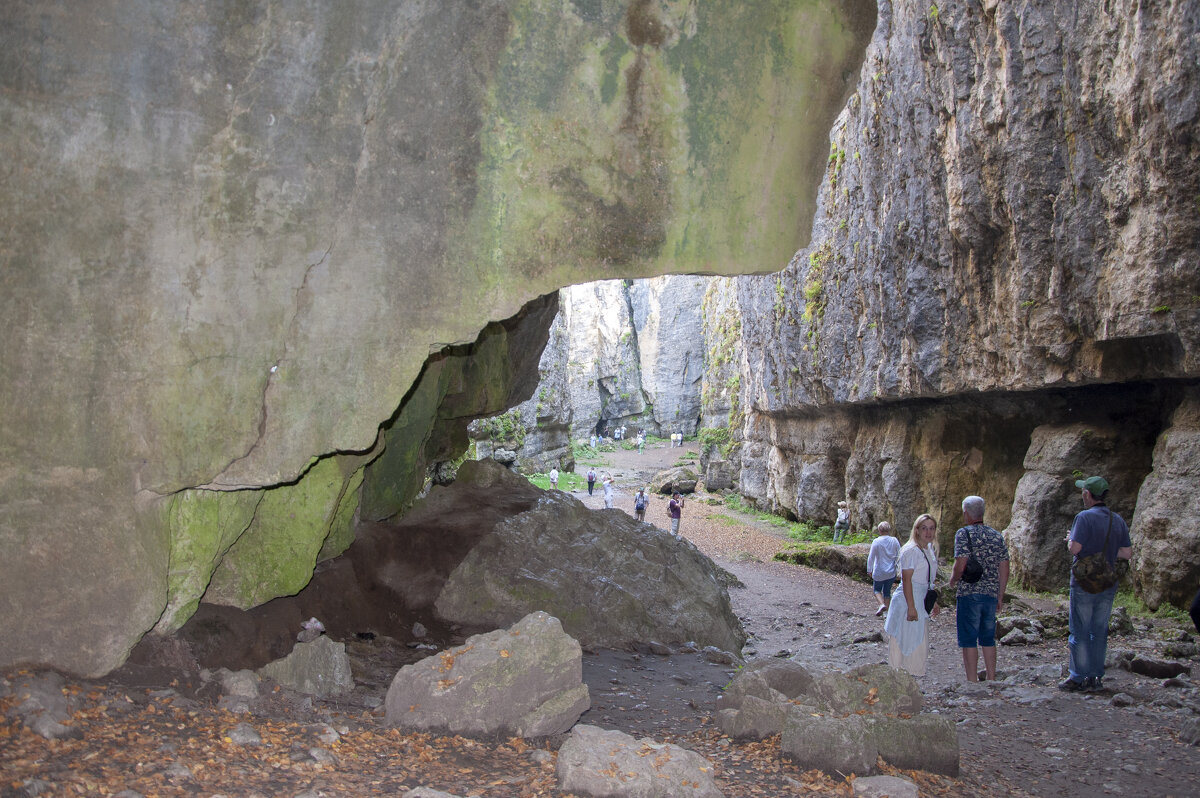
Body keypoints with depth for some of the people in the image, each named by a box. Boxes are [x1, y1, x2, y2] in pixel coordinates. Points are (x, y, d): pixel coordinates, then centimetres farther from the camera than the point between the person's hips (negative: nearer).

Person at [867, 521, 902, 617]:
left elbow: (871, 557, -10)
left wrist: (869, 570, 1)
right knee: (887, 591, 16)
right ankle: (887, 611, 17)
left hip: (879, 572, -3)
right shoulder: (894, 540, -5)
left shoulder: (876, 542, -13)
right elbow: (899, 556, 3)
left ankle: (882, 604, -8)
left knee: (877, 590, 16)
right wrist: (898, 568, 16)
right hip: (891, 572, 3)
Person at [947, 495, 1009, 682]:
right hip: (991, 595, 6)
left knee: (969, 640, 0)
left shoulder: (964, 533, -9)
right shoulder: (997, 536, 9)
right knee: (988, 639, 15)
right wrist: (1000, 596, 17)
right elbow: (1004, 569, 10)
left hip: (969, 593, -6)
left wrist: (952, 581, 2)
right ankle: (991, 680, 19)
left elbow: (961, 564, -17)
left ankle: (972, 681, 0)